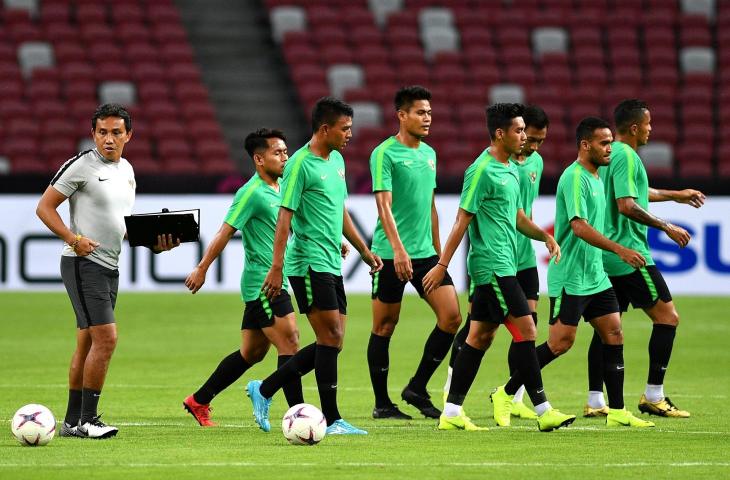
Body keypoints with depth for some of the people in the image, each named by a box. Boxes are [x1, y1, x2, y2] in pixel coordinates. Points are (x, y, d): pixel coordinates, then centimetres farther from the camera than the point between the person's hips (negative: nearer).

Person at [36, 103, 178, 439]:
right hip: (83, 263, -8)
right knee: (106, 337, -16)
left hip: (110, 267, 8)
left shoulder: (126, 170, 14)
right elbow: (45, 207, -8)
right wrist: (73, 239, -20)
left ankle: (72, 421, 16)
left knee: (87, 344, 11)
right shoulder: (81, 166, -9)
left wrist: (155, 242, 6)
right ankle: (87, 419, -12)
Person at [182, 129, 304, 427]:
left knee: (252, 353, 13)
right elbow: (224, 233, -13)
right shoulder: (252, 193, -13)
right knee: (289, 343, -13)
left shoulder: (280, 189, 14)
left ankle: (198, 401, 22)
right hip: (262, 282, -9)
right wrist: (201, 270, -12)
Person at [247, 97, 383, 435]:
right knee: (331, 338, -9)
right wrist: (276, 267, -19)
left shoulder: (336, 160, 15)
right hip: (310, 263, -9)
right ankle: (332, 420, -4)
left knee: (331, 343, 7)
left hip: (331, 265, 9)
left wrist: (363, 250, 28)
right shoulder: (301, 164, -12)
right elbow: (285, 217, -14)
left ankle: (263, 391, 16)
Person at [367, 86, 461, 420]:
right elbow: (384, 205, -17)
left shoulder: (429, 154, 14)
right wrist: (398, 248, -27)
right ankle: (382, 403, 11)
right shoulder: (385, 154, -9)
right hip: (391, 255, -7)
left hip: (425, 253, 7)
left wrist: (438, 251, 21)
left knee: (451, 317, -4)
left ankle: (417, 388, 7)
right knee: (384, 327, 2)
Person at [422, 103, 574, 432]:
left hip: (502, 266, 10)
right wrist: (442, 265, -13)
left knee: (481, 336, 9)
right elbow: (462, 220, -13)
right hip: (493, 265, -10)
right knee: (525, 328, -11)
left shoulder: (511, 170, 15)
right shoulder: (482, 171, -13)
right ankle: (543, 410, -10)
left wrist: (544, 236, 8)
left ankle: (452, 412, 11)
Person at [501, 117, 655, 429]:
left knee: (613, 335, 3)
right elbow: (580, 227, -26)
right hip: (570, 278, -9)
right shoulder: (574, 178, -16)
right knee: (561, 343, -8)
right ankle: (506, 394, 4)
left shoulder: (595, 178, 14)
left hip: (594, 275, 9)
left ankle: (616, 412, 5)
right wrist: (620, 250, -30)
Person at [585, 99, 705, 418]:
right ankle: (653, 396, -5)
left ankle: (595, 401, 7)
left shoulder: (611, 154, 16)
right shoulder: (626, 156, -14)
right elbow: (627, 206, -24)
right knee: (667, 317, -3)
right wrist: (666, 227, -17)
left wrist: (675, 196, 41)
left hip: (606, 256, 10)